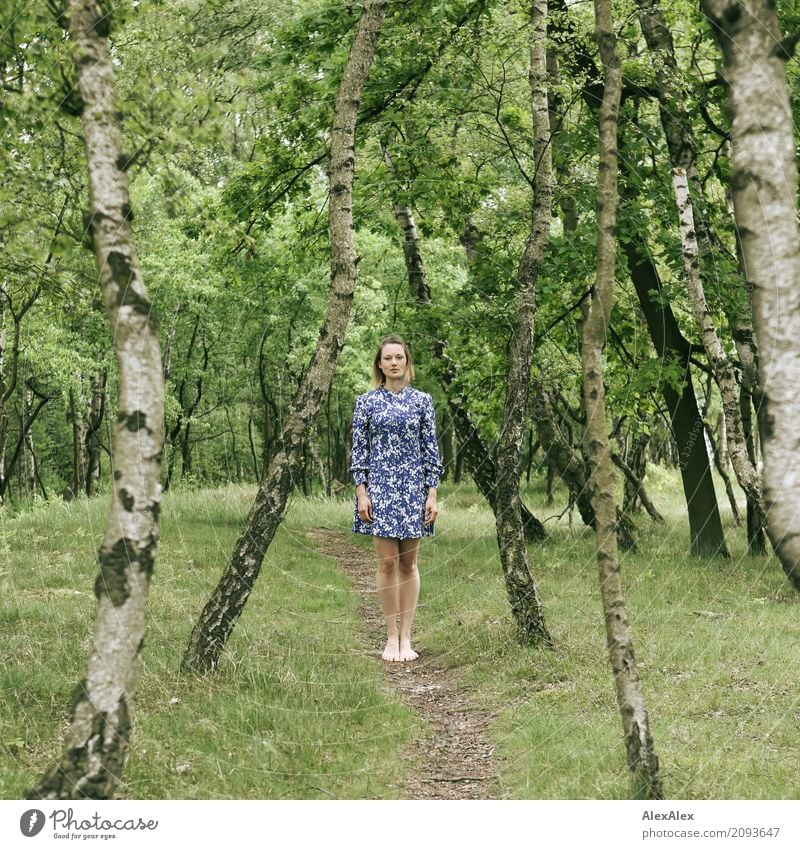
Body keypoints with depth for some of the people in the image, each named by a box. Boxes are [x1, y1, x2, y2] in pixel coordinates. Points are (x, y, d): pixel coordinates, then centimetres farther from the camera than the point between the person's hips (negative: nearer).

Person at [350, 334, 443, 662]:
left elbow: (431, 449, 4)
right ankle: (392, 636, 7)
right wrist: (361, 493, -6)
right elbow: (359, 450, 2)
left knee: (408, 564, 5)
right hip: (379, 487, -1)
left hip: (413, 488, 1)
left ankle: (406, 637, 11)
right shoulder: (366, 402, 3)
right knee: (388, 563, -2)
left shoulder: (422, 401, 5)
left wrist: (432, 494, -2)